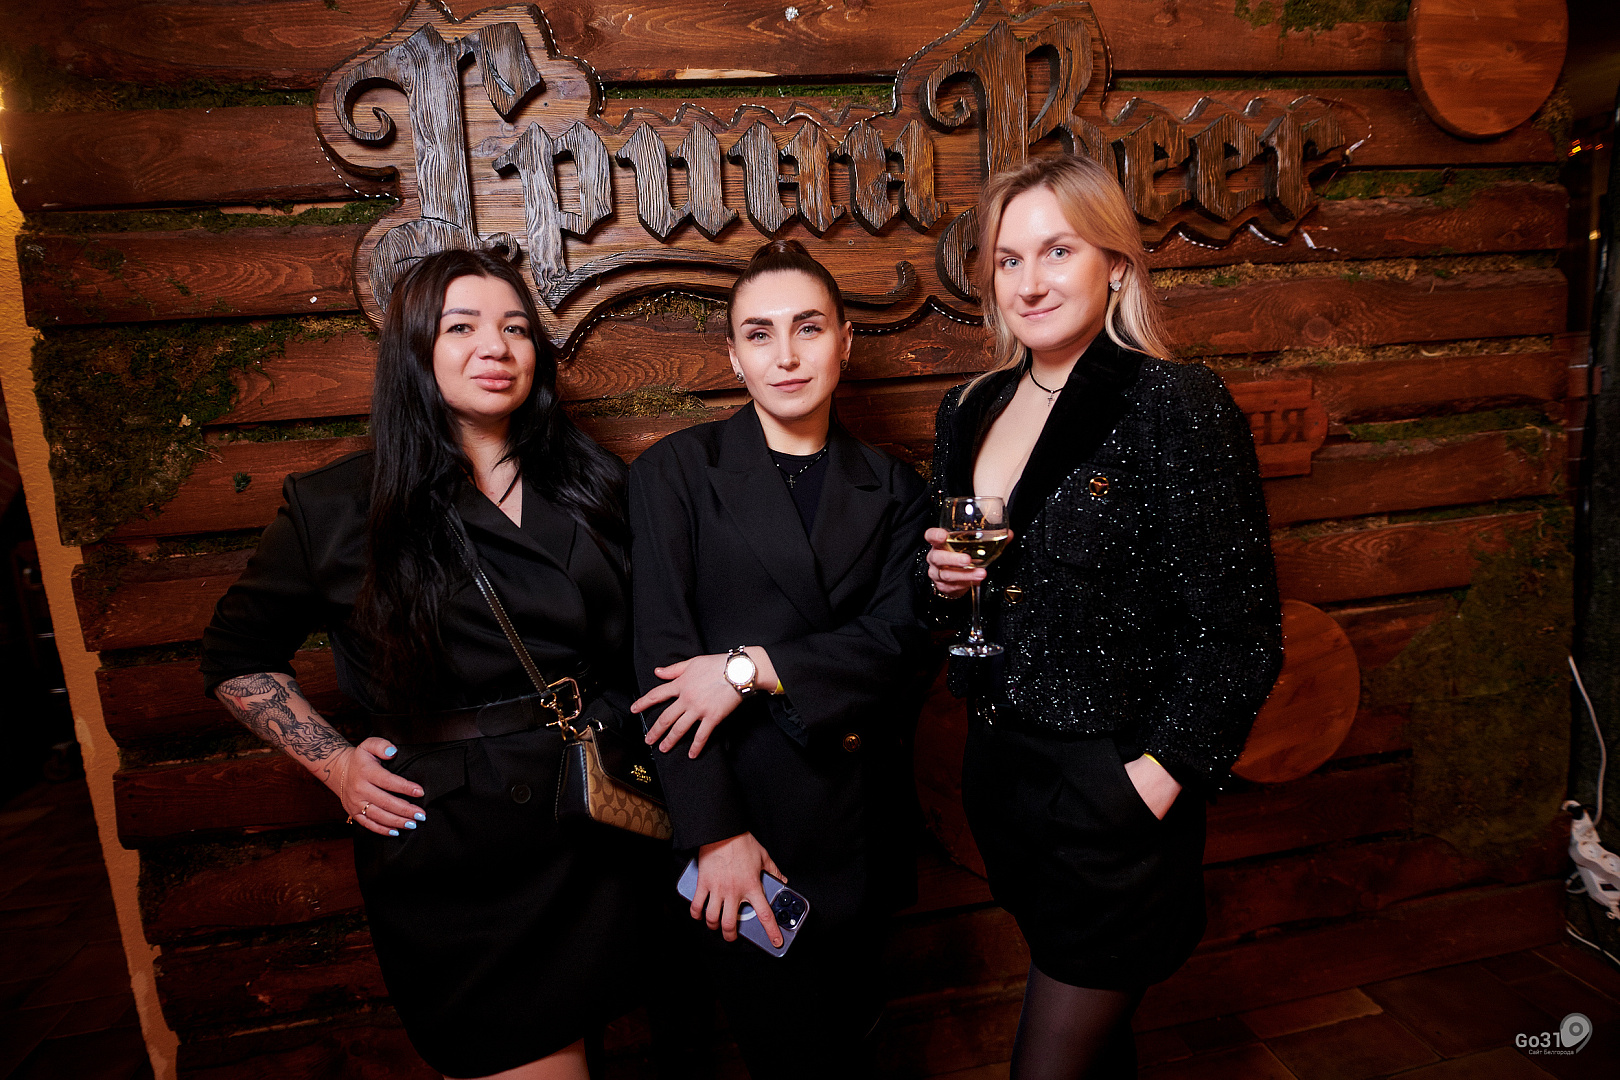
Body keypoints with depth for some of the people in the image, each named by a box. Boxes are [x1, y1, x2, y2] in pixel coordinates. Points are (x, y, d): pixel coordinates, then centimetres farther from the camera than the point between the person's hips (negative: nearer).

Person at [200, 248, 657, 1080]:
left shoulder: (590, 485, 2)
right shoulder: (338, 509, -3)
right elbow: (236, 657, 10)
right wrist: (334, 763, 0)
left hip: (600, 829, 3)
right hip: (450, 849, -2)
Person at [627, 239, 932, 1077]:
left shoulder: (891, 490, 6)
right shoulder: (675, 472, -3)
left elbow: (902, 636, -6)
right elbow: (662, 655, -9)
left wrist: (752, 666, -18)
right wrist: (714, 832, -14)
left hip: (859, 821, 3)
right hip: (739, 817, -2)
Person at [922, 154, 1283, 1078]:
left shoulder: (1176, 406, -15)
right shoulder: (970, 412, 5)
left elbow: (1238, 635, -14)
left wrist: (1152, 785, -17)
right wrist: (943, 580, -6)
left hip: (1114, 791, -6)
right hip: (999, 773, 6)